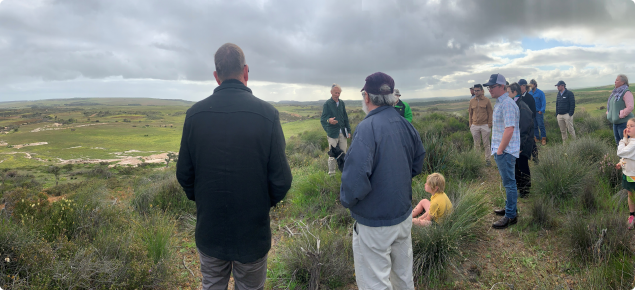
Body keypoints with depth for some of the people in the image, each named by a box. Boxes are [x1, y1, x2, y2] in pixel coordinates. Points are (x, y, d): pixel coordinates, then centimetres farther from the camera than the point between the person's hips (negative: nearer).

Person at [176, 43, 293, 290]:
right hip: (253, 232, -2)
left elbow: (184, 174, -3)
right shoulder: (267, 114, -16)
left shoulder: (194, 114, -9)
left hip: (209, 231, 2)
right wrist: (265, 203, 6)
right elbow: (281, 179, -15)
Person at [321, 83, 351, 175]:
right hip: (332, 133, -4)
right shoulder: (327, 104, -4)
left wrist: (348, 130, 11)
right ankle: (331, 173, 12)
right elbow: (323, 118, -10)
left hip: (342, 133, 5)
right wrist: (328, 120, -33)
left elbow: (346, 118, 17)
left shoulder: (342, 103, 12)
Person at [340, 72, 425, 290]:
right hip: (404, 216, 7)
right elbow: (418, 164, 11)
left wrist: (346, 200, -11)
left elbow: (355, 179, -30)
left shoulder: (367, 127, -24)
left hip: (374, 224, -7)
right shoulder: (406, 125, -2)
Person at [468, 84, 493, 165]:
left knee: (486, 144, 6)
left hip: (485, 126, -3)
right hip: (475, 126, 3)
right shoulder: (472, 101, 5)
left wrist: (489, 125, -6)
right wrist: (470, 124, 7)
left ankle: (487, 159, 17)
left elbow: (490, 113, -1)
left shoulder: (486, 101, -3)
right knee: (476, 144, 11)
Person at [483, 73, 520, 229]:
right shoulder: (499, 103, 13)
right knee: (507, 181, 20)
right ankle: (510, 208, 34)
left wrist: (500, 150, -19)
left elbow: (509, 130, -24)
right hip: (501, 150, 10)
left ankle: (510, 216, 7)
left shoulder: (507, 104, -19)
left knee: (509, 183, -2)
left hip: (505, 151, -10)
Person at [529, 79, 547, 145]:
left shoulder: (540, 92, -5)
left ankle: (543, 139, 0)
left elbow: (543, 102, -7)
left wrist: (541, 110, -17)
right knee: (534, 126, 9)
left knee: (541, 126, -5)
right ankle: (536, 138, 17)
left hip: (539, 112, -4)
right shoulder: (529, 93, 7)